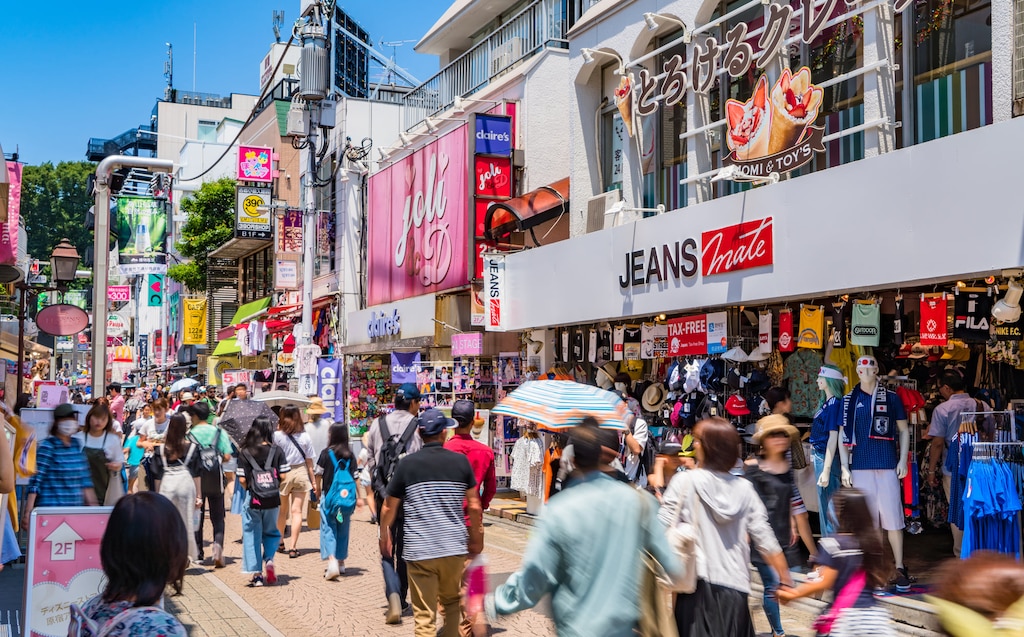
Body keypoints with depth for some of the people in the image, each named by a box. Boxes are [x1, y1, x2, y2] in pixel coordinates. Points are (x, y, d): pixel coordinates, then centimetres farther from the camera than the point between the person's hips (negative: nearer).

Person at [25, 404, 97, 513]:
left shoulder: (76, 445, 10)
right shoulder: (46, 446, -7)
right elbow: (36, 479, -13)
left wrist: (93, 504, 15)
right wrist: (29, 510, -19)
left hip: (76, 508, 6)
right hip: (50, 508, -6)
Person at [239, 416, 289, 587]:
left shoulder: (245, 453, -5)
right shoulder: (277, 451, -5)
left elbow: (242, 480, -8)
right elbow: (283, 475, -7)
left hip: (252, 500, -1)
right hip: (272, 500, 1)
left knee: (252, 534, 10)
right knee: (271, 532, 22)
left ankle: (257, 574, 8)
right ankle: (269, 558, -4)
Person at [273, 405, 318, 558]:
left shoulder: (277, 435, -10)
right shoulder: (304, 436, -3)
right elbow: (309, 461, 0)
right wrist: (314, 482, 6)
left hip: (283, 474, 0)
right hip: (301, 473, 1)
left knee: (282, 510, 16)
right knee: (297, 511, 1)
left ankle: (280, 543, 31)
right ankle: (293, 547, -4)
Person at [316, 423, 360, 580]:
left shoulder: (326, 453, -7)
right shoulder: (350, 455, 0)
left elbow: (319, 475, -1)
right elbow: (355, 477, 1)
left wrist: (318, 490, 16)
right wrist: (358, 497, 8)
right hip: (346, 497, 3)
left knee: (328, 529, -2)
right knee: (343, 530, 15)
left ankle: (332, 561, -19)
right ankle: (341, 562, 24)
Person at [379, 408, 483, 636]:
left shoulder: (407, 464, -4)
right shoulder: (461, 461, -1)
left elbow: (389, 508, 2)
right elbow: (474, 506, 4)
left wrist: (384, 537, 19)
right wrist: (476, 538, 18)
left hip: (419, 551, -2)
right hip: (454, 549, 2)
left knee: (425, 616, 2)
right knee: (451, 601, 24)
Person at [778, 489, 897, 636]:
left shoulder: (833, 544, -13)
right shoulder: (874, 540, 4)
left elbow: (823, 583, -14)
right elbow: (880, 579, 14)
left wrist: (793, 594, -5)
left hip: (845, 615, -5)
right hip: (874, 614, 5)